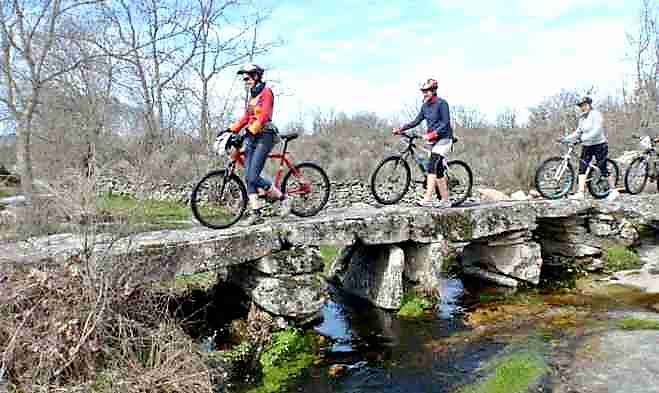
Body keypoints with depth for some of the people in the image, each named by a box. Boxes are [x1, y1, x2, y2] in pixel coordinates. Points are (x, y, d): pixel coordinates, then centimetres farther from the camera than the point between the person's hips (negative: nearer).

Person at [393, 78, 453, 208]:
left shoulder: (442, 103, -11)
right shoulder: (425, 106, 11)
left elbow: (445, 123, -17)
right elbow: (416, 121, 10)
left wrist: (432, 134, -27)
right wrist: (400, 129, -1)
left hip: (443, 139, -8)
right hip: (433, 140, 8)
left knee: (432, 166, -20)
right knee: (438, 170, 6)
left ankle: (427, 199, -25)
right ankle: (445, 201, 12)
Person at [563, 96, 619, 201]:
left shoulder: (595, 114, -13)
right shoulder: (582, 117, 9)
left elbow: (596, 131, -24)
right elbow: (578, 131, 10)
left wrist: (583, 138, -31)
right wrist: (567, 138, -2)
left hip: (599, 145, -7)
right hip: (587, 146, 7)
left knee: (603, 168, -2)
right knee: (582, 167, -4)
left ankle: (613, 190, 14)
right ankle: (580, 192, -7)